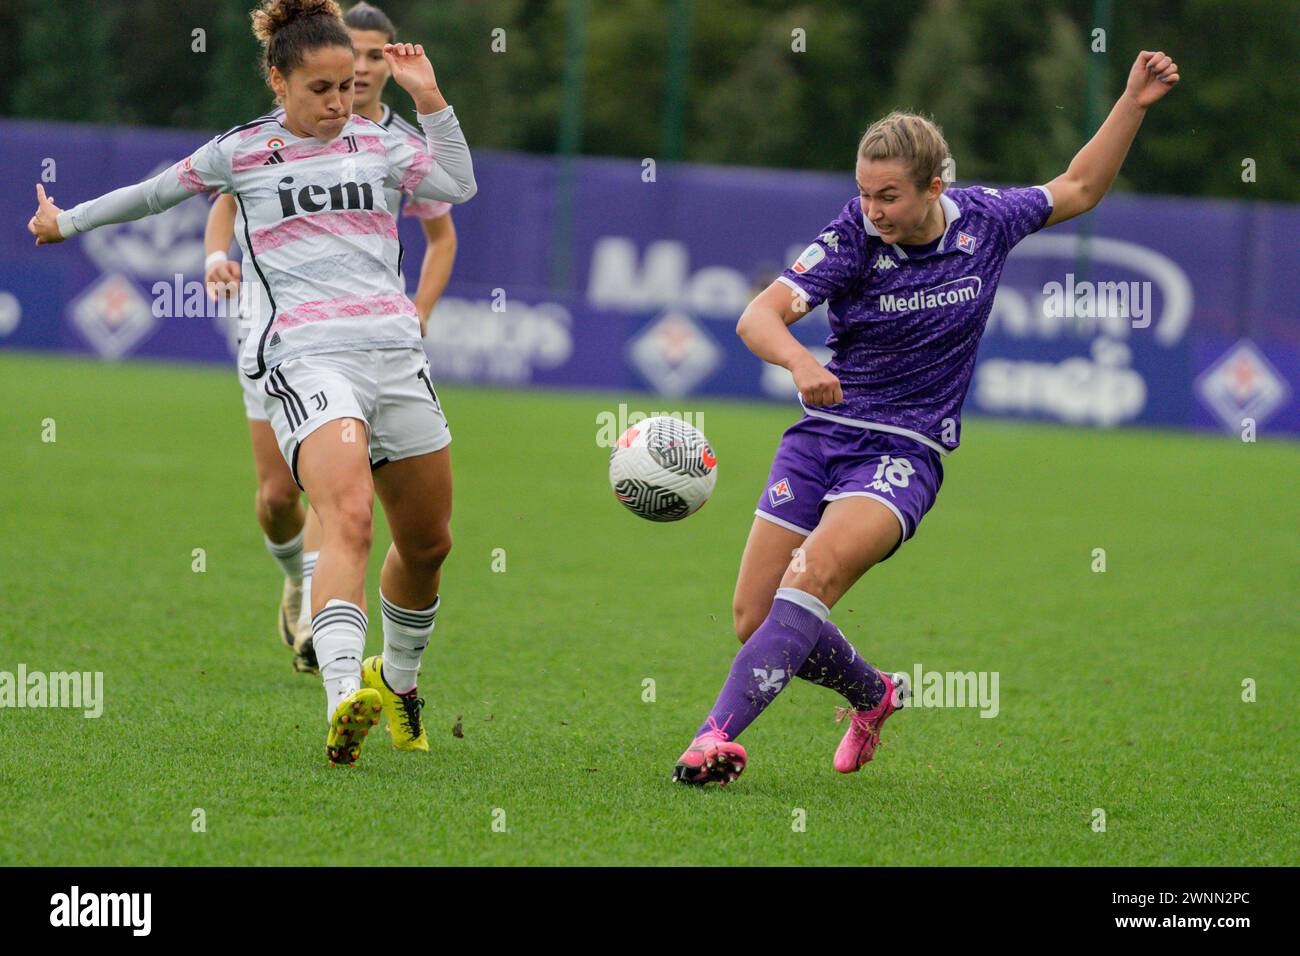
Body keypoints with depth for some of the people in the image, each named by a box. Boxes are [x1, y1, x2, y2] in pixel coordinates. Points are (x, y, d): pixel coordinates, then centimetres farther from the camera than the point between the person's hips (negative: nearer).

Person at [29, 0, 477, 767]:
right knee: (349, 522, -28)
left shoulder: (376, 143, 17)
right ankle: (344, 703, -44)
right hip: (307, 358, -5)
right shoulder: (242, 152, 10)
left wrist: (430, 99, 5)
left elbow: (460, 185, 11)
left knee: (428, 544, 11)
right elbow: (157, 193, 24)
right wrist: (69, 222, 34)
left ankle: (397, 678, 38)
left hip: (397, 354, 5)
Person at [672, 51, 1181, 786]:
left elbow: (1077, 191, 16)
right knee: (756, 617, 0)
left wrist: (1134, 104, 6)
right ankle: (872, 694, 30)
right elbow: (759, 316, -21)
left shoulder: (985, 219, -3)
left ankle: (718, 734, -32)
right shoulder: (853, 238, -11)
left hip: (905, 451, -1)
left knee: (814, 574, -27)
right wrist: (799, 361, -43)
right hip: (823, 434, 1)